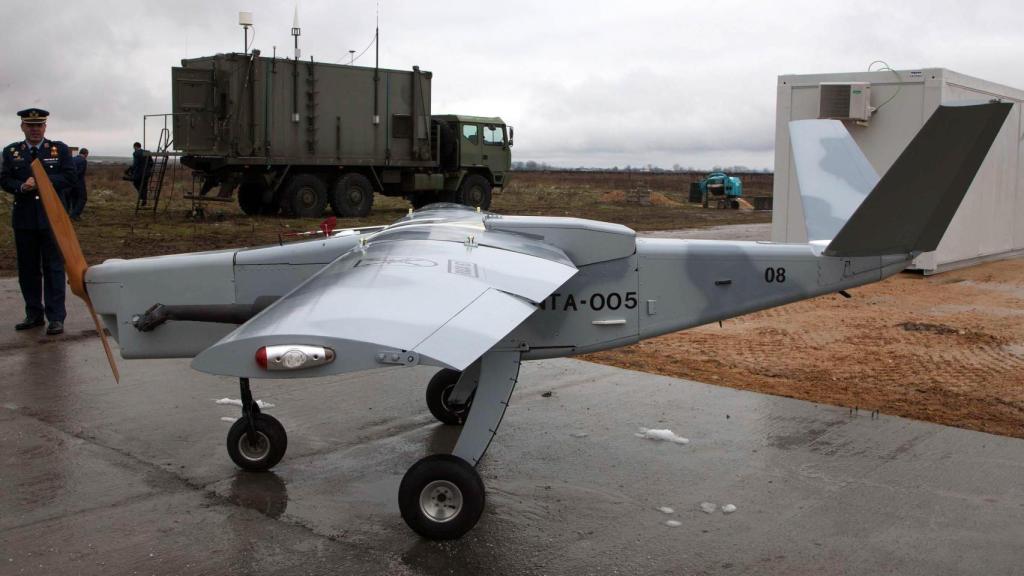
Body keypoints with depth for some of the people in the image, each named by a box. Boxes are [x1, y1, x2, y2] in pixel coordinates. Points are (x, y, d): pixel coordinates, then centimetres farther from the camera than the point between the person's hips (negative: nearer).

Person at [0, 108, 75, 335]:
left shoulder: (60, 149, 3)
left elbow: (69, 178, -4)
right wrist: (21, 187, -15)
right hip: (24, 218, 3)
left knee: (54, 267, -2)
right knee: (28, 268, 9)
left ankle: (56, 317, 0)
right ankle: (34, 314, 21)